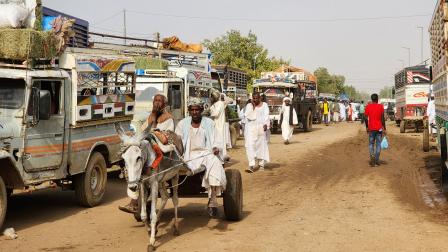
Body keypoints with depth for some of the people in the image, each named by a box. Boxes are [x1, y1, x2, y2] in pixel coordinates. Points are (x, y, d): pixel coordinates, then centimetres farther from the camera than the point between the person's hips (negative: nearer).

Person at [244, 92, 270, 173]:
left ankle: (261, 164, 17)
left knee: (261, 145, 5)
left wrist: (266, 124, -22)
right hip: (251, 128, 0)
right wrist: (253, 107, -10)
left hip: (261, 128, 0)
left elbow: (266, 116, -7)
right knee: (250, 146, -11)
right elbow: (247, 115, -7)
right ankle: (251, 165, -16)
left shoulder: (264, 106, 4)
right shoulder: (249, 106, 5)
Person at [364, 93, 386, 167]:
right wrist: (384, 128, -1)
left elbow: (366, 118, -2)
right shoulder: (380, 106, -4)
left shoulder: (368, 107, -1)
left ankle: (372, 155, -14)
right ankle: (377, 161, 5)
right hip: (379, 128, -1)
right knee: (378, 144, 7)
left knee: (371, 144, 12)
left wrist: (367, 127, 9)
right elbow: (383, 118, -6)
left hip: (371, 128, 1)